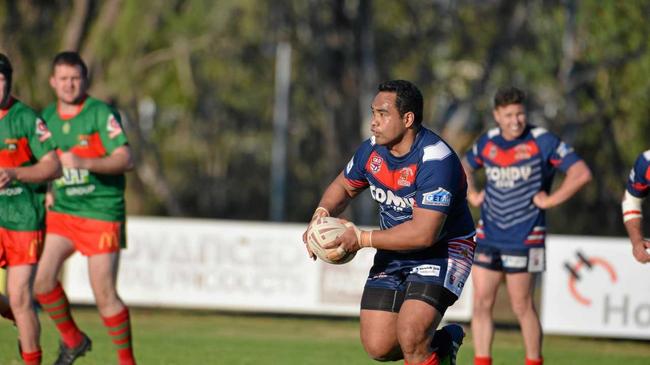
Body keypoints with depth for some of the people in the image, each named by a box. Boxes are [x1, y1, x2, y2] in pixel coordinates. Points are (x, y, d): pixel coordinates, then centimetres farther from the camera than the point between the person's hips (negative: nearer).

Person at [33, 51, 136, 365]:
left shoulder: (101, 114, -9)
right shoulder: (47, 117, 9)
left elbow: (125, 159, -19)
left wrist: (84, 163, -30)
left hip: (101, 213, -5)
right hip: (62, 211, 5)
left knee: (104, 294, -7)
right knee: (43, 279, -10)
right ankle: (72, 339, 12)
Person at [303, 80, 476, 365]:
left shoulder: (435, 160, -27)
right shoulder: (372, 150, -5)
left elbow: (423, 233, -32)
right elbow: (344, 186, 17)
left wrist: (362, 239, -26)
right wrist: (322, 214, -5)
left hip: (443, 249, -7)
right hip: (394, 251, 7)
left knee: (410, 338, -26)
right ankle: (443, 341, 27)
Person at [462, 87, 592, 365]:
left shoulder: (543, 142, -10)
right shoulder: (487, 142, 6)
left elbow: (581, 174, -15)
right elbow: (465, 166, 28)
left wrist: (550, 200, -14)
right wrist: (471, 195, 11)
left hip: (524, 239, -5)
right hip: (487, 236, 5)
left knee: (522, 307, -1)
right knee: (481, 303, 2)